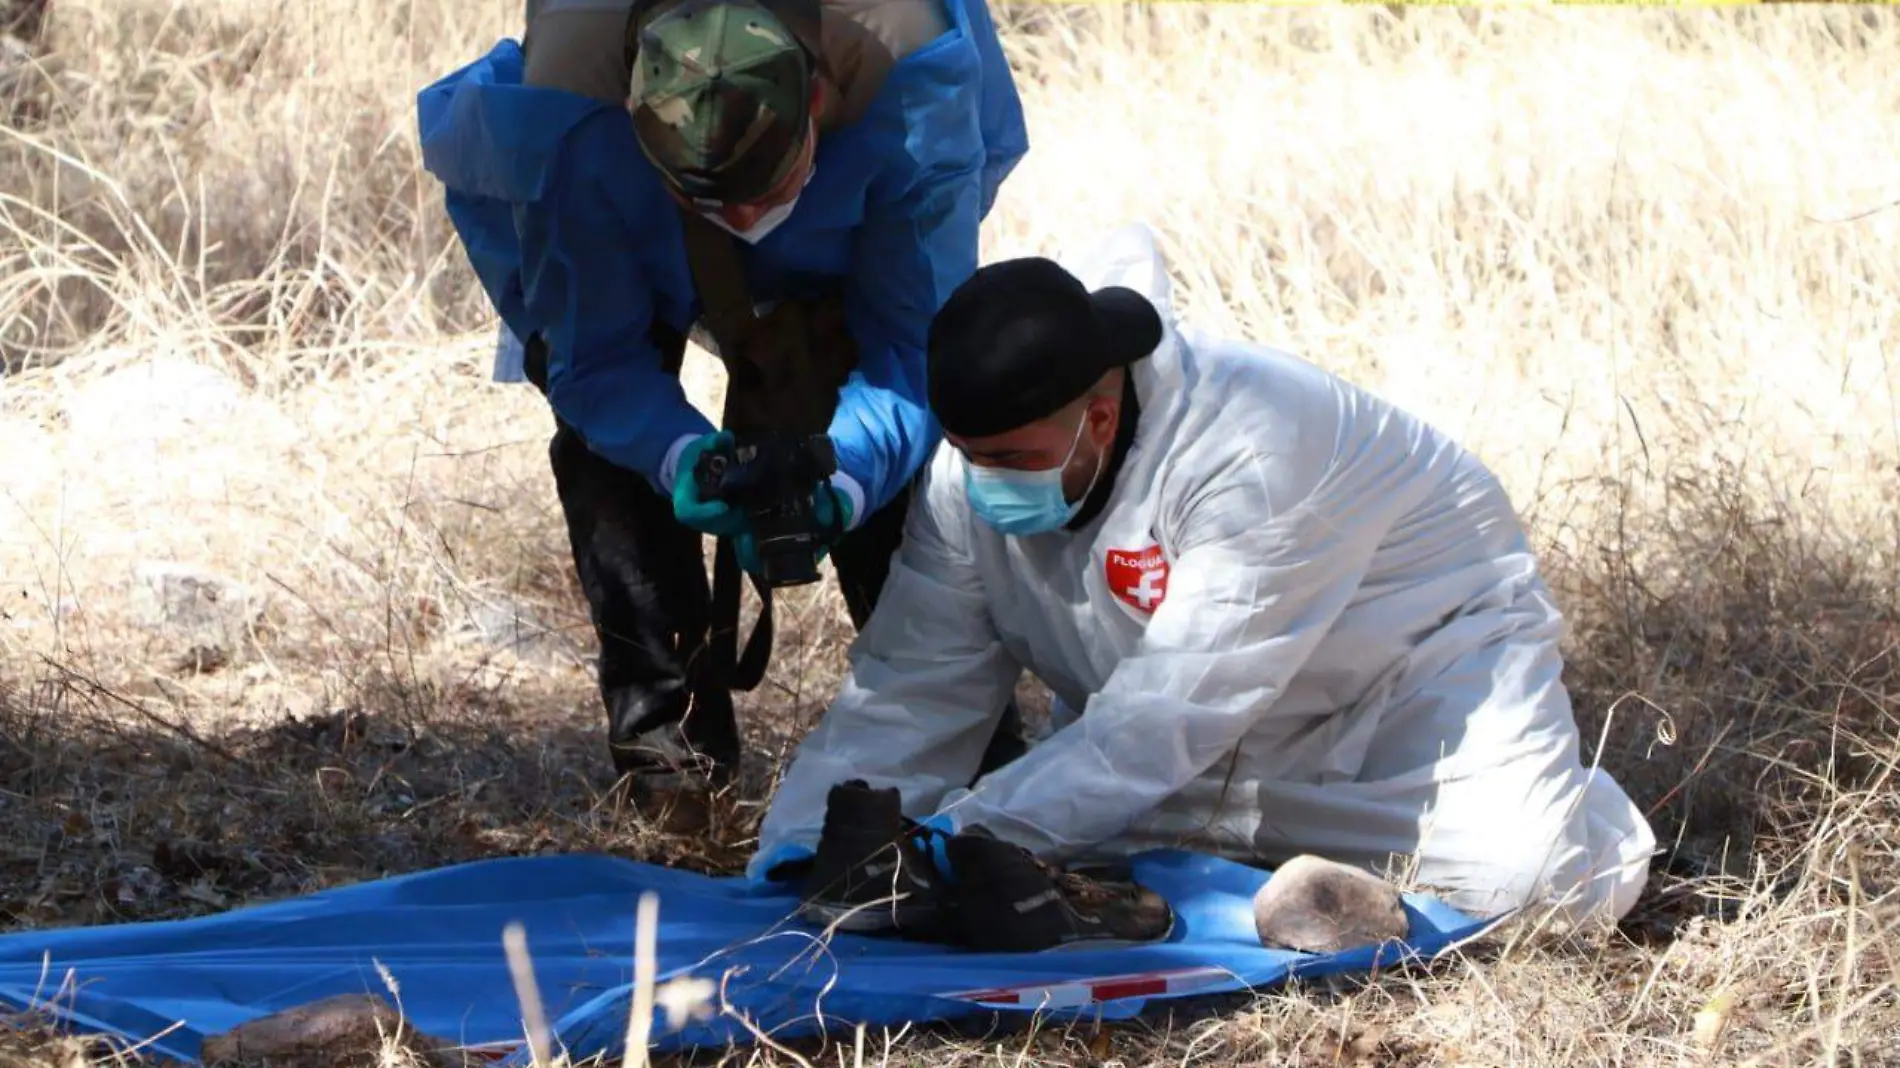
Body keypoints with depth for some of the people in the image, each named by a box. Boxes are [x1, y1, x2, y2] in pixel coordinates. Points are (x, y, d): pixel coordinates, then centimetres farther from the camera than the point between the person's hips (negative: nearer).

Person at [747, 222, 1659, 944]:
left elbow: (1162, 725, -41)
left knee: (1519, 875, -28)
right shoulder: (972, 471, -18)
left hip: (1428, 639, -6)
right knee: (1052, 837, -14)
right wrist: (796, 857, -34)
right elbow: (909, 692, -19)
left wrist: (954, 843, -46)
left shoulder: (1255, 454, -39)